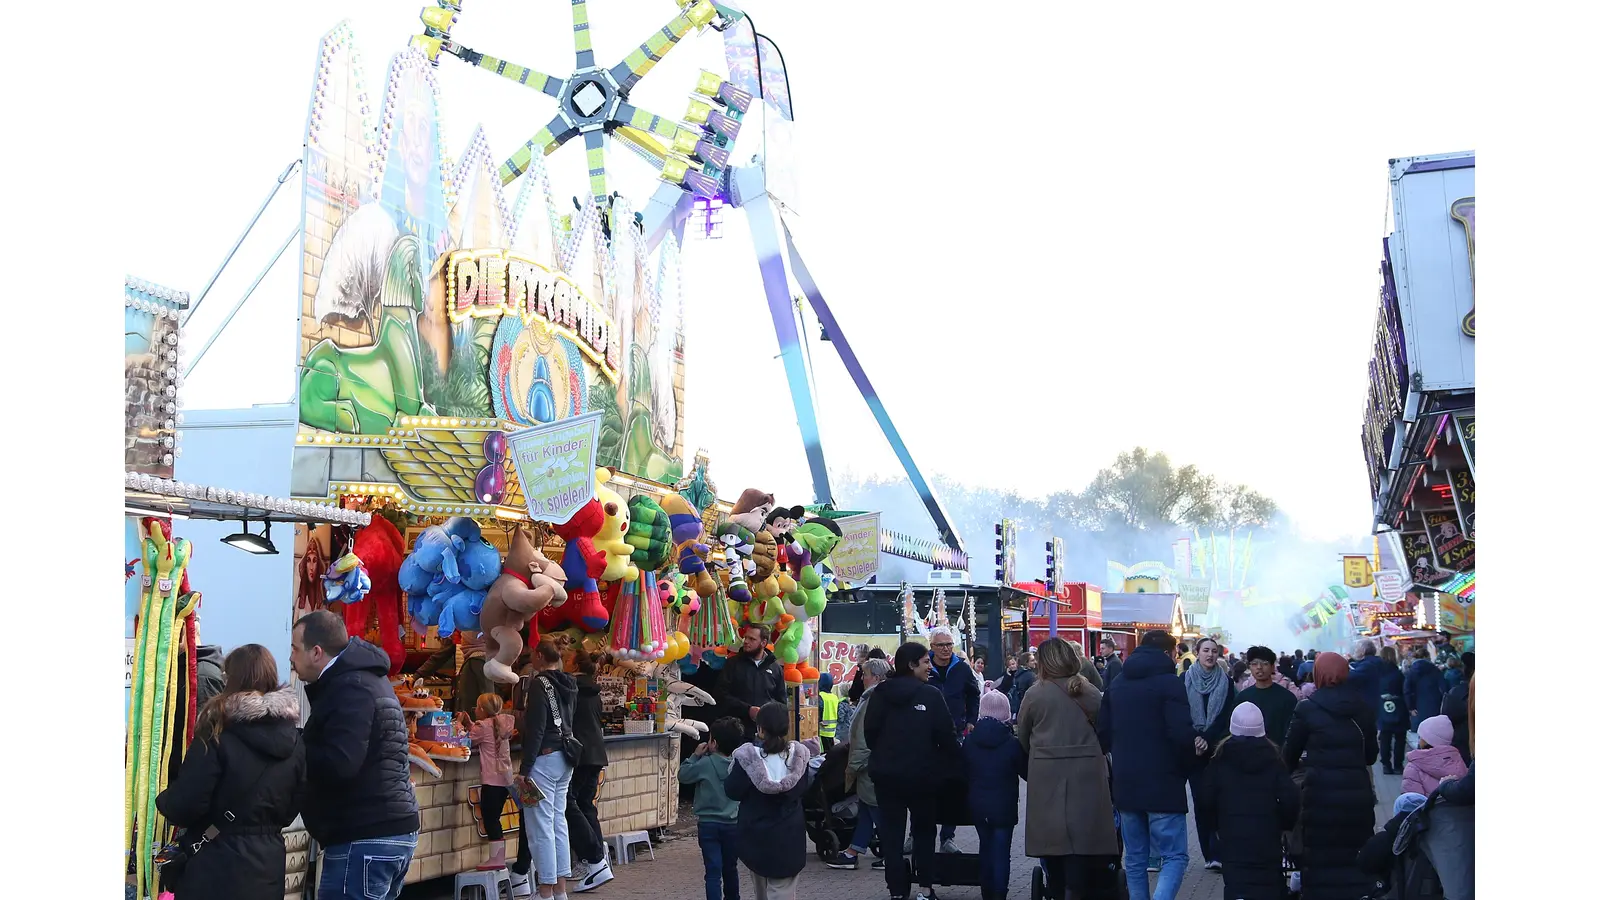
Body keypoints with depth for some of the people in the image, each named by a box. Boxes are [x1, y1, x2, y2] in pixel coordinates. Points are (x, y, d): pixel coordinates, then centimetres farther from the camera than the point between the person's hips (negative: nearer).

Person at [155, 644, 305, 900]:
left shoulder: (217, 734, -14)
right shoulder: (295, 739, 2)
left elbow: (185, 805, -13)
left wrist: (162, 800, 8)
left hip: (219, 866, -5)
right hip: (269, 863, 5)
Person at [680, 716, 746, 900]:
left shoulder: (705, 764, -14)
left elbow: (682, 776, -3)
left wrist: (695, 755, 7)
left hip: (709, 825, -4)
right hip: (734, 824, 4)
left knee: (713, 871, -5)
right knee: (730, 868, 20)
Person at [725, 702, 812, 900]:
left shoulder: (748, 757, -19)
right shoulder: (798, 755, -9)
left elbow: (733, 792, -11)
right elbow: (802, 789, 2)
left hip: (756, 835, -1)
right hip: (789, 835, 1)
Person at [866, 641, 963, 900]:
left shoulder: (880, 693, -3)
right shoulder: (931, 695, -12)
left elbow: (870, 731, 1)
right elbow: (945, 735, -13)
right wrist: (954, 766, 0)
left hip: (887, 773, 2)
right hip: (923, 774, -2)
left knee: (891, 833, 7)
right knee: (924, 830, 15)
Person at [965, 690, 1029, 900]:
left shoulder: (969, 741, -3)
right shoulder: (1012, 743, -13)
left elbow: (963, 773, 5)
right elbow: (1026, 772, -3)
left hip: (978, 806, 4)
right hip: (1004, 808, -4)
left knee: (985, 849, 18)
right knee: (1001, 853, -1)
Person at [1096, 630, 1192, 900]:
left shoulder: (1117, 684, 13)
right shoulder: (1169, 683, -8)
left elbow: (1103, 733, 13)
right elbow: (1182, 733, -17)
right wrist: (1186, 765, 0)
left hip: (1125, 784, 6)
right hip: (1162, 784, -6)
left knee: (1134, 858, 13)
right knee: (1174, 856, -3)